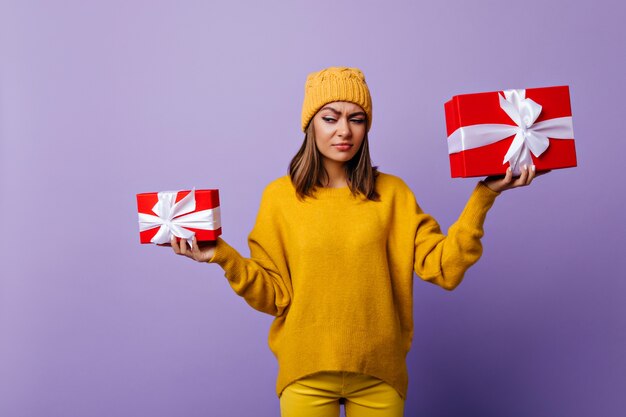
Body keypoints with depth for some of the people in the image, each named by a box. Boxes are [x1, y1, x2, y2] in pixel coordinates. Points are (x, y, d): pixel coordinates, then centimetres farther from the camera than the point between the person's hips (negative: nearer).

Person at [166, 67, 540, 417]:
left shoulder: (391, 193, -2)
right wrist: (225, 257, -17)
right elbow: (274, 296, -3)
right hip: (307, 374, -1)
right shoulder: (280, 196, -3)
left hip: (379, 373, 1)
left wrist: (482, 197, -16)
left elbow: (444, 268, -9)